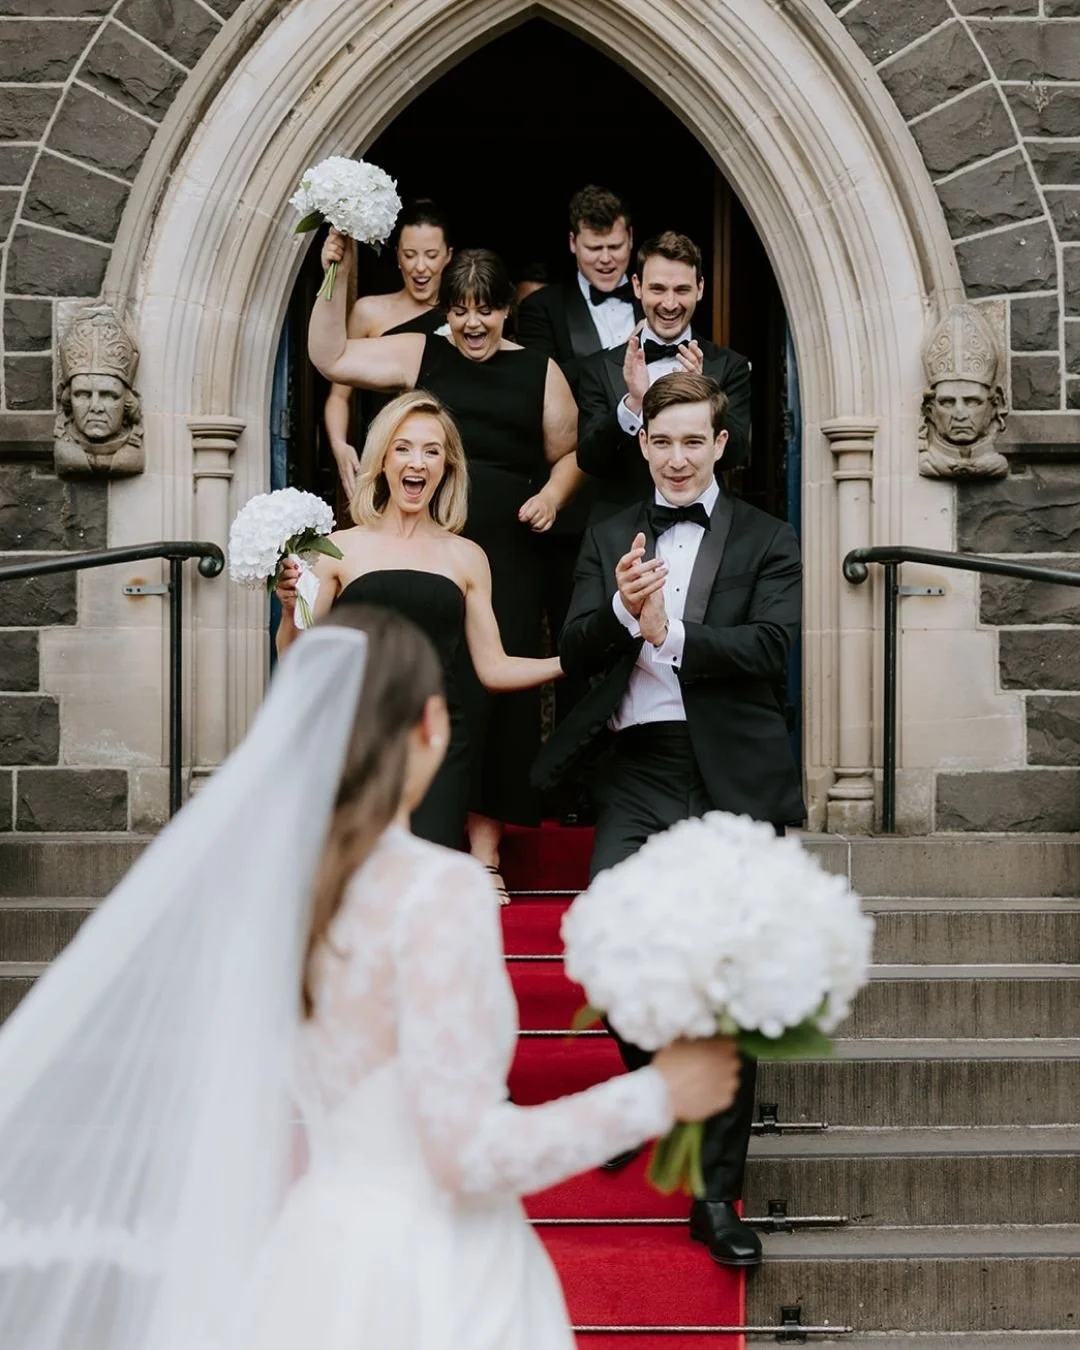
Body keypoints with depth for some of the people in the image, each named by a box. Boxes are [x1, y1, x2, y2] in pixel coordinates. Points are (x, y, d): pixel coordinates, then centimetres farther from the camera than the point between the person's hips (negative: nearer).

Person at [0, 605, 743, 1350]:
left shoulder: (271, 878, 1)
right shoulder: (439, 889, -20)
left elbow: (268, 1128, 8)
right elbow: (469, 1151, -20)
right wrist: (658, 1092, -11)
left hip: (316, 1257, 6)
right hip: (430, 1280, -6)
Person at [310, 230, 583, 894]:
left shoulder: (540, 371, 10)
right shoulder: (419, 354, 9)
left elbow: (569, 452, 16)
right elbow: (331, 357, 6)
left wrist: (553, 496, -3)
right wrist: (334, 278, 0)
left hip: (507, 558, 0)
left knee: (496, 690, 1)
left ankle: (485, 845, 9)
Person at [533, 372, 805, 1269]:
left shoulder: (767, 542, 4)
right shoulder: (610, 538, 13)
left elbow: (772, 647, -11)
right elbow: (574, 653, 2)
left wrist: (669, 632, -19)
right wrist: (620, 607, -18)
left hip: (731, 781, -2)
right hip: (638, 774, 2)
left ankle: (718, 1196, 10)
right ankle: (651, 1078, 25)